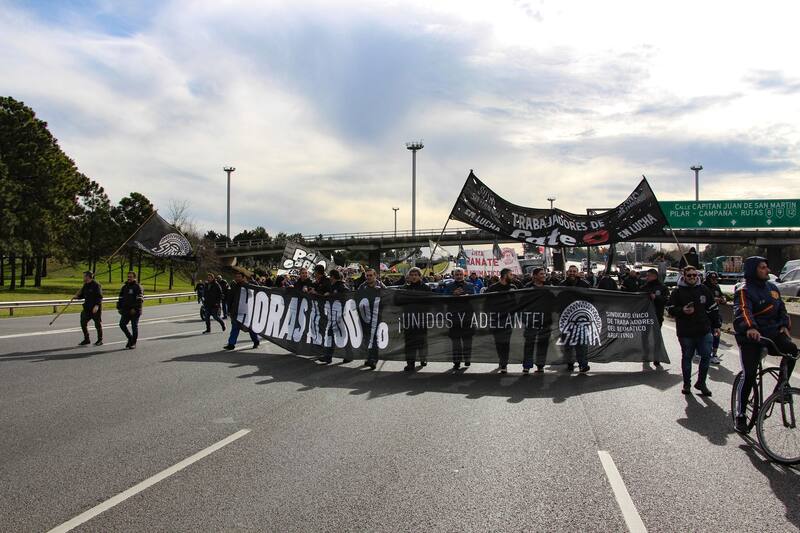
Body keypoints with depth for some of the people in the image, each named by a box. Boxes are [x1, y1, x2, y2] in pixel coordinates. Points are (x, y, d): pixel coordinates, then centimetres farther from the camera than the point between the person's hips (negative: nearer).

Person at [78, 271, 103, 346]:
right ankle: (86, 339, 17)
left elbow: (99, 296, -20)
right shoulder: (85, 285, 12)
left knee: (98, 324, 2)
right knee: (83, 323, 4)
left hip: (96, 309, -8)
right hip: (87, 308, 8)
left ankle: (100, 340, 14)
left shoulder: (96, 285, -13)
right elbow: (82, 295, 20)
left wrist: (97, 305, -30)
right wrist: (77, 296, -2)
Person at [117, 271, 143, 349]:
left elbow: (140, 299, -15)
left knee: (134, 326, 1)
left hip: (135, 311, -6)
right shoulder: (124, 287, 14)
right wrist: (119, 308, 10)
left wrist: (135, 309, -21)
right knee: (122, 324, -4)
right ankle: (130, 338, 16)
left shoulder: (138, 287, -6)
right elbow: (120, 298, 20)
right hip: (126, 311, 6)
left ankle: (133, 343, 11)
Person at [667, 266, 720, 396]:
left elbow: (713, 309, 13)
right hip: (685, 332, -2)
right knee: (687, 357, 8)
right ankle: (687, 384, 21)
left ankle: (701, 382, 16)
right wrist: (682, 311, -19)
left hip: (704, 331, 2)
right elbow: (671, 310, 0)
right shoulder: (677, 292, -1)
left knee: (706, 356, 0)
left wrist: (716, 325, 11)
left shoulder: (704, 290, 7)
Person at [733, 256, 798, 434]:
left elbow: (781, 308, 20)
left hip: (772, 332, 6)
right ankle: (740, 416, 4)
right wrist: (750, 328, -47)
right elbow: (742, 311, -29)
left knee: (792, 349, -22)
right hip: (750, 336, -6)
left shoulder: (772, 287, 11)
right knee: (749, 375, -9)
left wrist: (784, 326, 3)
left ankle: (781, 387, -1)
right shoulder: (744, 290, -12)